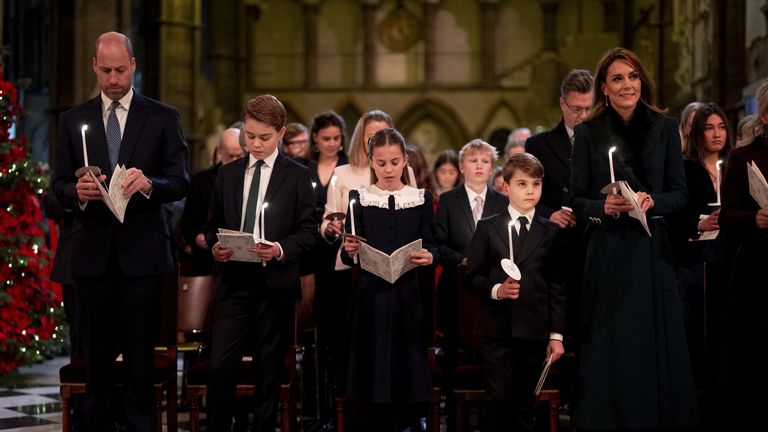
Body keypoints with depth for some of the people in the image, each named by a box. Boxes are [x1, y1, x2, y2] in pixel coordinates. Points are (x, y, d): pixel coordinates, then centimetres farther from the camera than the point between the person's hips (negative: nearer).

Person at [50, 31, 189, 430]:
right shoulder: (74, 121, 9)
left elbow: (180, 183, -2)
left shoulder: (162, 118, 4)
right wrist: (77, 192, -16)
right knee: (96, 354, 6)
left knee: (141, 356, -2)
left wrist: (149, 184, -23)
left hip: (141, 251, -2)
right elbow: (58, 185, 7)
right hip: (92, 251, 2)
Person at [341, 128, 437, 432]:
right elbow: (348, 257, 1)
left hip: (407, 295, 1)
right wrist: (350, 250, -21)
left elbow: (431, 246, 2)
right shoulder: (359, 199, 5)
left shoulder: (421, 199, 7)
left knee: (406, 370, -1)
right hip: (371, 295, -1)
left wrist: (429, 257, -19)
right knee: (372, 373, -2)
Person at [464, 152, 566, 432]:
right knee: (498, 399, -5)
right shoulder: (487, 228, 7)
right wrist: (495, 290, -14)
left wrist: (556, 335, 2)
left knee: (526, 403, 5)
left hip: (535, 331, 1)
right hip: (497, 327, -1)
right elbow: (472, 277, 5)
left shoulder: (551, 232, 9)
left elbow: (557, 286, 7)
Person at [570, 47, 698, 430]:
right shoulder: (588, 133, 2)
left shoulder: (665, 129, 5)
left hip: (651, 249, 1)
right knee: (611, 348, 1)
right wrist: (604, 206, -17)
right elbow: (577, 199, 2)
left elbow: (679, 194, 5)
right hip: (607, 251, -1)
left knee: (654, 343, 2)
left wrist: (652, 201, -15)